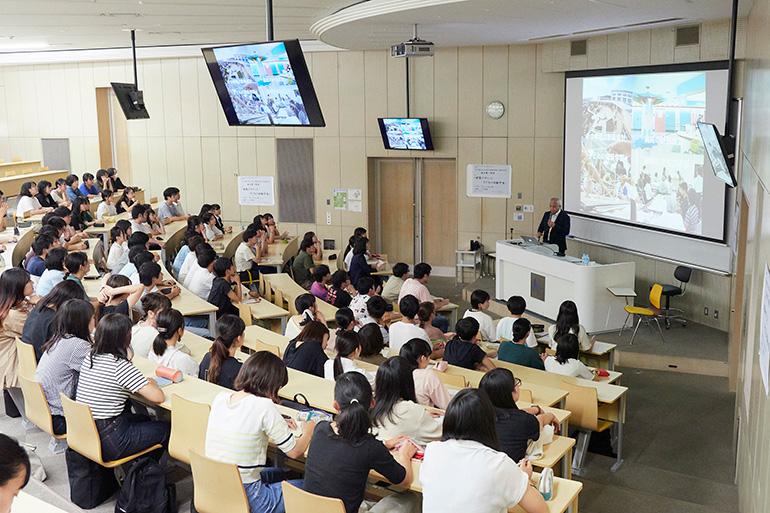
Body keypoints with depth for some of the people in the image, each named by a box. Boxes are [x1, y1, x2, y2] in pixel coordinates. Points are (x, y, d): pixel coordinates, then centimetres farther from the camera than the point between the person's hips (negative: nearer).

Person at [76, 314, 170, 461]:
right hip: (106, 443, -8)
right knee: (167, 429, 8)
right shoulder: (121, 366, -20)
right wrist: (151, 383, 0)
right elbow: (158, 397, -23)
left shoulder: (90, 357, 3)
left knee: (143, 419, 29)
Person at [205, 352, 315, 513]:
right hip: (247, 499, -7)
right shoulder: (264, 406, -19)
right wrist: (308, 431, 10)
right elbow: (294, 451, -9)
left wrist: (277, 425, 21)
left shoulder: (220, 398, 1)